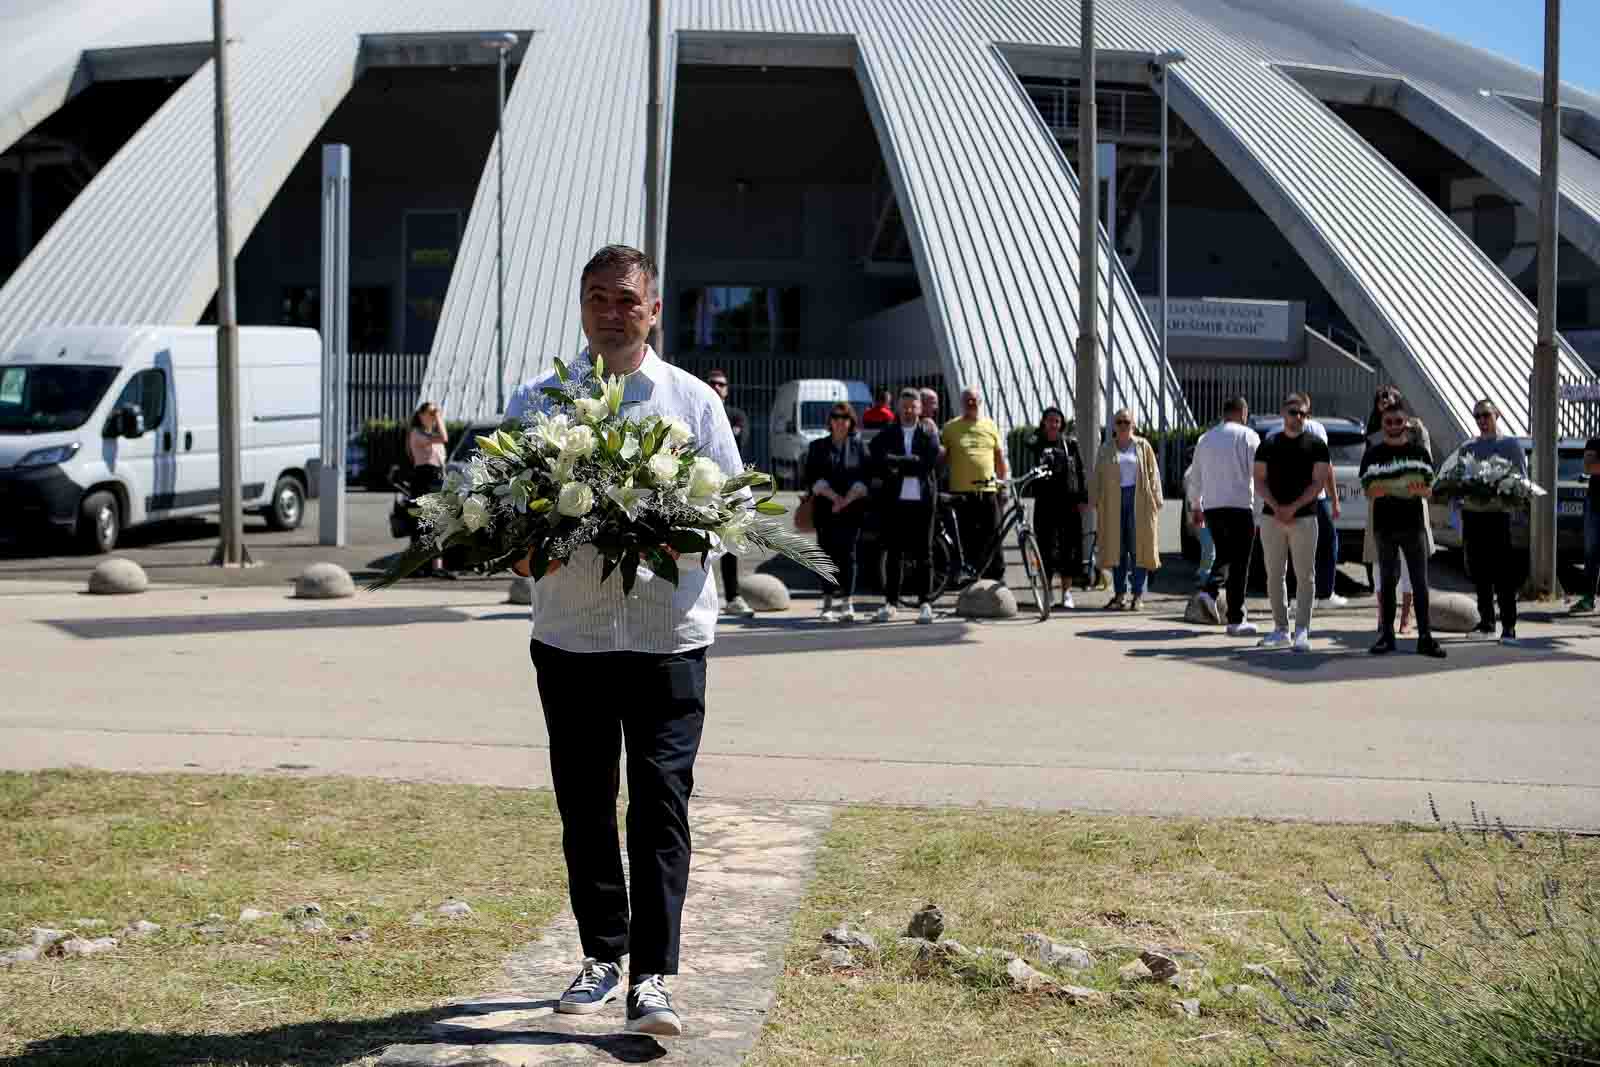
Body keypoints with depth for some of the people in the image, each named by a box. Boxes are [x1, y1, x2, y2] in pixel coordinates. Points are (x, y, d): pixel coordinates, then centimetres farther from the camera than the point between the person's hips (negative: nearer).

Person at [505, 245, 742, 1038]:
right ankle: (602, 955, 24)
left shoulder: (693, 400, 5)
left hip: (668, 630, -2)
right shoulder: (538, 400, 9)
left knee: (660, 803, -5)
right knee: (583, 802, 9)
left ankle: (652, 977, -1)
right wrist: (526, 548, -14)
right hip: (569, 630, 2)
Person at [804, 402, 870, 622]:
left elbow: (864, 479, 0)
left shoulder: (858, 446, 9)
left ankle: (848, 603, -2)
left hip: (852, 510, -1)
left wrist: (846, 500, -11)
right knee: (828, 554, -2)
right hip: (825, 509, 1)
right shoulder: (818, 447, 11)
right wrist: (834, 496, -11)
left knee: (848, 554, -4)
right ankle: (828, 603, 3)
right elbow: (811, 477, 1)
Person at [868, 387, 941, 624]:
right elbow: (878, 464, -6)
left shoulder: (929, 436, 8)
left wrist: (896, 463, -8)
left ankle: (924, 602, 5)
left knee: (923, 553, 1)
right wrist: (912, 462, -14)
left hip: (922, 500, 0)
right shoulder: (886, 436, 10)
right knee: (893, 552, 1)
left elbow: (928, 464, -8)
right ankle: (891, 601, 6)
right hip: (895, 500, 1)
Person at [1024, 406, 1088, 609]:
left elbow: (1080, 471, 9)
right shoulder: (1036, 444, 6)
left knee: (1069, 547, 2)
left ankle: (1067, 592, 10)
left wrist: (1083, 498, 3)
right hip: (1046, 503, -1)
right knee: (1047, 546, -3)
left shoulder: (1070, 444, 10)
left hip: (1069, 502, 2)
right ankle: (1046, 590, 7)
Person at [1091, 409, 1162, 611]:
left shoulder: (1142, 446, 7)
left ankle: (1138, 595, 1)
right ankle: (1119, 594, 7)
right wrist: (1098, 503, 1)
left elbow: (1153, 474, 5)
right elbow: (1098, 477, 10)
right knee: (1117, 548, 2)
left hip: (1138, 499, -2)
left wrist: (1154, 501, -2)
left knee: (1138, 548, -3)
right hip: (1113, 502, 2)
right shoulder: (1105, 449, 11)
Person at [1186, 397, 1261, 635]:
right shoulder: (1248, 436, -3)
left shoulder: (1205, 438, 14)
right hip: (1239, 506, -5)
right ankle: (1236, 620, 0)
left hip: (1211, 507, 5)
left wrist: (1196, 507, 28)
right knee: (1239, 563, 0)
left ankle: (1209, 591, -8)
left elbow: (1194, 478, 19)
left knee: (1223, 555, 19)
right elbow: (1258, 472, -10)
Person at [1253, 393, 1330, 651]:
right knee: (1274, 576, 5)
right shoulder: (1268, 445, 9)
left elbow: (1318, 482, -4)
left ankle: (1302, 631, -5)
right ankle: (1281, 629, 14)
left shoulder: (1316, 446, 3)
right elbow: (1259, 480, 4)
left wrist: (1293, 507, -14)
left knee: (1305, 576, -4)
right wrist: (1276, 507, -12)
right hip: (1271, 517, 3)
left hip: (1304, 517, -3)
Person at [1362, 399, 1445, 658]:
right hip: (1385, 525, 0)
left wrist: (1418, 489, -17)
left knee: (1420, 582, -2)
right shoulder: (1374, 454, 7)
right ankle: (1386, 635, 11)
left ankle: (1425, 637, -2)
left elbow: (1429, 491, 6)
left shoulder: (1419, 452, 7)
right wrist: (1383, 489, -19)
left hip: (1413, 524, 0)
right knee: (1387, 581, 6)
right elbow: (1369, 492, 4)